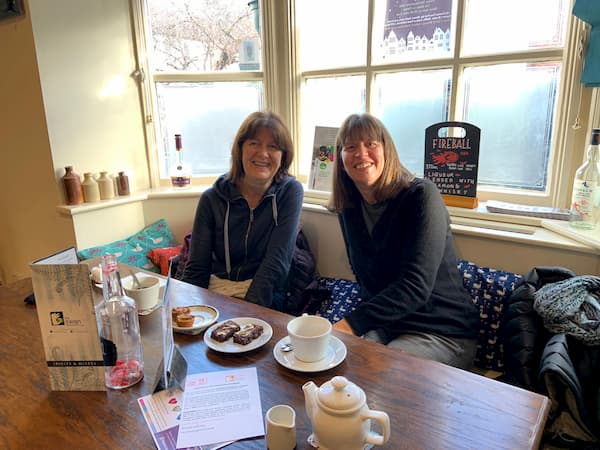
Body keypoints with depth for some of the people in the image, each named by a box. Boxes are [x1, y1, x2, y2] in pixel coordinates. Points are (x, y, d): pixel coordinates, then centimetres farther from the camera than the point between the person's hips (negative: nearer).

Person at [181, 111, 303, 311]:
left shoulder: (290, 192, -5)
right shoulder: (212, 198, 1)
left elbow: (277, 262, -12)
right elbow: (196, 268, 0)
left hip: (265, 297, -3)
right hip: (214, 289, 3)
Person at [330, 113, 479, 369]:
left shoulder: (421, 195, -17)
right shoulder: (348, 207, 2)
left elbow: (416, 286, -25)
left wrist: (353, 322, -31)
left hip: (442, 334, -5)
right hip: (383, 323, 5)